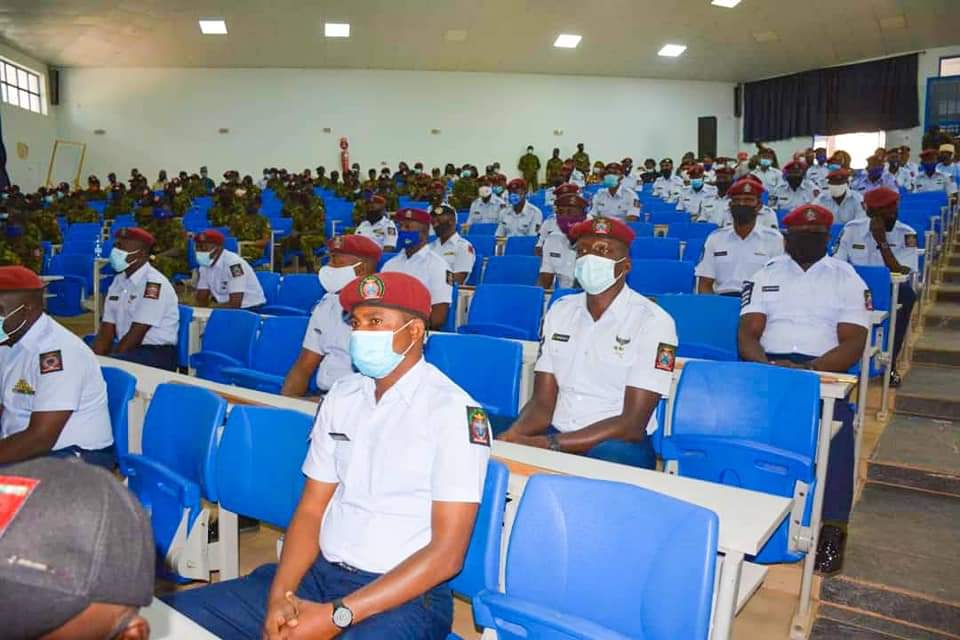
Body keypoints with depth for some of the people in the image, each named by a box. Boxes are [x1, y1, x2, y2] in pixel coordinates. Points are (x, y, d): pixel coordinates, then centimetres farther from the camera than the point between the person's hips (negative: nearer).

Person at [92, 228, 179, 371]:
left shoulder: (154, 284, -16)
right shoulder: (118, 280, 10)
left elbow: (136, 334, -18)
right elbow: (107, 329, 8)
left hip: (156, 353, -8)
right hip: (126, 347, 8)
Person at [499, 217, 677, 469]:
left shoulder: (653, 321, -9)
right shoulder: (560, 310, 7)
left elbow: (632, 425, -15)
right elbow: (542, 403, 4)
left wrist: (549, 445, -24)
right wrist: (513, 435, -19)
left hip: (618, 442, -3)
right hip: (556, 434, 4)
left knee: (611, 456, -37)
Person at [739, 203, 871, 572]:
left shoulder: (847, 279, 9)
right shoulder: (765, 275, 14)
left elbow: (853, 343, -2)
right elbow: (747, 334, 5)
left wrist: (807, 370, -20)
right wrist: (767, 365, -18)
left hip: (824, 371, -1)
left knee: (837, 425, -32)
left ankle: (832, 528, -19)